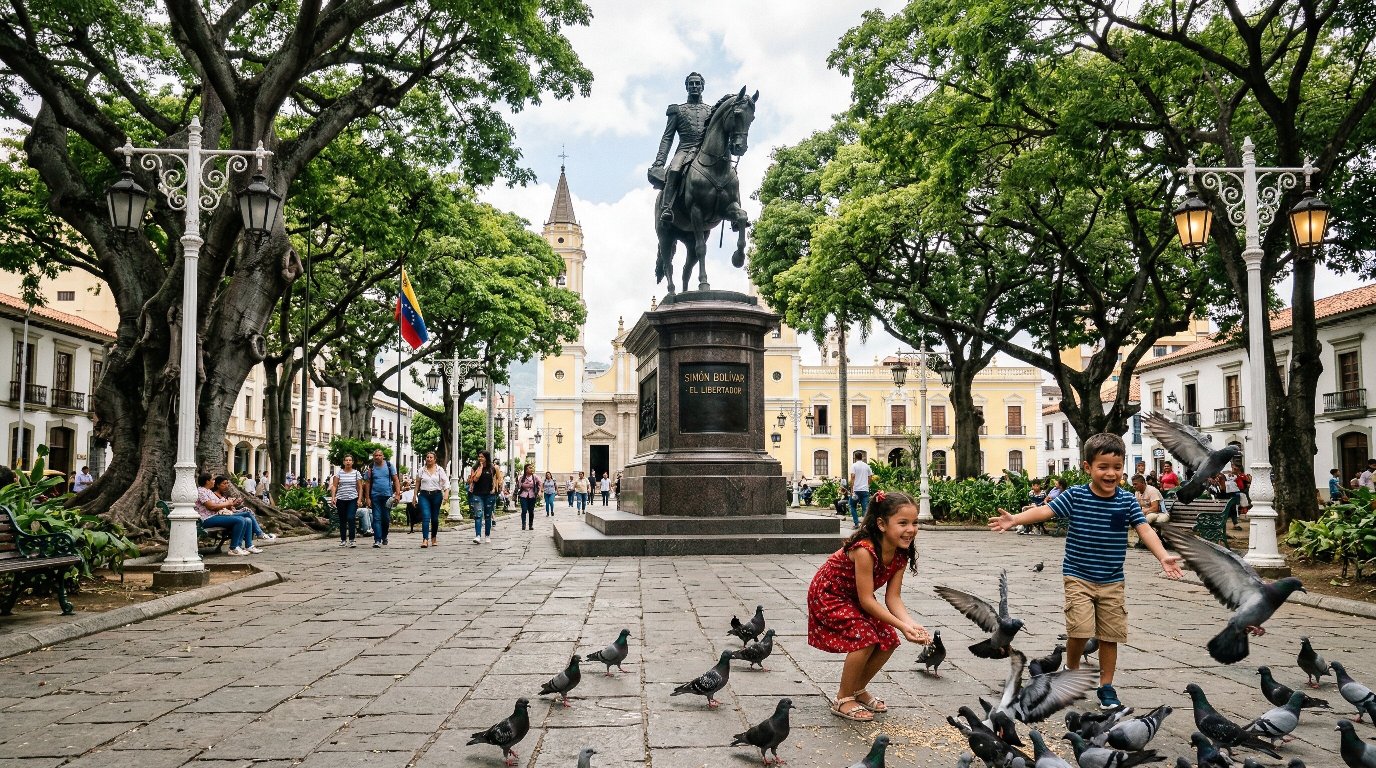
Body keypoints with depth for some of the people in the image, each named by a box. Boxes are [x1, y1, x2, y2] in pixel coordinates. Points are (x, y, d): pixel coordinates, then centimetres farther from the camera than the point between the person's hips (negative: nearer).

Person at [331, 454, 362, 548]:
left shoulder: (356, 473, 5)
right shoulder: (339, 473, 6)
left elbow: (360, 487, 5)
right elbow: (334, 486, 3)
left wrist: (359, 499, -4)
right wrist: (333, 497, -9)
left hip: (353, 499, -2)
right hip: (341, 500, 2)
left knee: (351, 518, -16)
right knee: (342, 520, 7)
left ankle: (351, 539, -11)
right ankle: (343, 540, 16)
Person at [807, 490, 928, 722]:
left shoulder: (901, 555, -12)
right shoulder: (865, 550, -36)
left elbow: (893, 598, -11)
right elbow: (866, 600, -32)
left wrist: (911, 623, -29)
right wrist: (901, 625, -35)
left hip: (854, 599, 8)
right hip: (828, 596, -8)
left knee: (889, 640, -3)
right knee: (865, 638, -22)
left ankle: (858, 689, 19)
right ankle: (843, 699, -3)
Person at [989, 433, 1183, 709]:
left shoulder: (1127, 501, -2)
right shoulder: (1075, 496, -8)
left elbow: (1144, 529, -9)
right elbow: (1045, 510, -15)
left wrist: (1163, 556, -25)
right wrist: (1014, 519, -30)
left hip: (1112, 582, 3)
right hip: (1078, 577, -3)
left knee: (1110, 635, 8)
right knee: (1080, 629, -13)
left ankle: (1106, 686, 24)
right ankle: (1071, 671, 15)